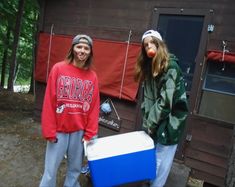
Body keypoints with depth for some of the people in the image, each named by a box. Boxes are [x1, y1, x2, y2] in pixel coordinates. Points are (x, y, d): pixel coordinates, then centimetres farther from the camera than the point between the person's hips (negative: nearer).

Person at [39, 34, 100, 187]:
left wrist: (89, 133, 0)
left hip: (80, 131, 2)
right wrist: (49, 131, -7)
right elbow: (49, 102, -6)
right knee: (51, 170, 9)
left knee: (75, 169, 17)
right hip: (59, 130, -2)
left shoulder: (92, 76, 0)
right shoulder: (59, 69, -7)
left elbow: (94, 107, 2)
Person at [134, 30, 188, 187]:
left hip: (169, 121, -6)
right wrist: (147, 121, 0)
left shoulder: (171, 66, -14)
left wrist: (151, 122, -12)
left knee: (161, 162, 2)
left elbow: (166, 100, -18)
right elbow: (147, 98, 7)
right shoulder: (149, 68, 9)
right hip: (155, 122, 7)